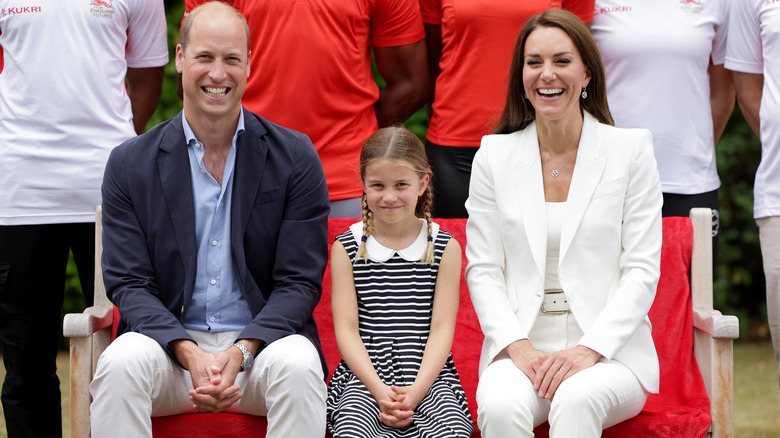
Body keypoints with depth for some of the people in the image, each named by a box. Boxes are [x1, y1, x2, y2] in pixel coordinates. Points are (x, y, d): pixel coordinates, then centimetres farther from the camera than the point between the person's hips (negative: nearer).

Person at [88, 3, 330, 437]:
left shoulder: (296, 158, 2)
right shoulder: (130, 165, 4)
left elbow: (300, 283, 0)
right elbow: (129, 284, 0)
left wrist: (241, 352, -18)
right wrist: (189, 353, -18)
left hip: (261, 339, -1)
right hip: (170, 341, 1)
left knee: (298, 367, -34)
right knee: (120, 364, -32)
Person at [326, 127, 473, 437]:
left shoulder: (445, 248, 7)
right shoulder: (346, 248, 7)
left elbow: (442, 328, 2)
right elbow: (346, 328, 1)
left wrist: (416, 392, -13)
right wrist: (379, 390, -13)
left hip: (430, 375, 1)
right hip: (364, 376, 0)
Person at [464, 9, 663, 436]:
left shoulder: (630, 150, 5)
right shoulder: (494, 156, 9)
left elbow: (642, 272, 0)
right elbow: (483, 271, 5)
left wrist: (590, 349, -13)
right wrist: (519, 347, -11)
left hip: (609, 348, -1)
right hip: (520, 345, 1)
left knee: (576, 398, -36)